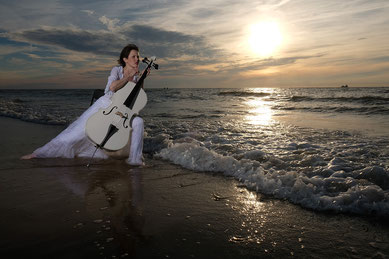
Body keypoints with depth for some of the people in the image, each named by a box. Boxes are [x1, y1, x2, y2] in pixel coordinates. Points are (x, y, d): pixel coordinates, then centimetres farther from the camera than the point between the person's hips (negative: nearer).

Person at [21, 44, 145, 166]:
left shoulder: (136, 76, 3)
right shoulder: (117, 70, -7)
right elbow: (112, 87, -26)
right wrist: (129, 76, -19)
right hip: (104, 105, -3)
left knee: (138, 122, -26)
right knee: (77, 132, -9)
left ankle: (135, 158, -14)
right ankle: (39, 153, 5)